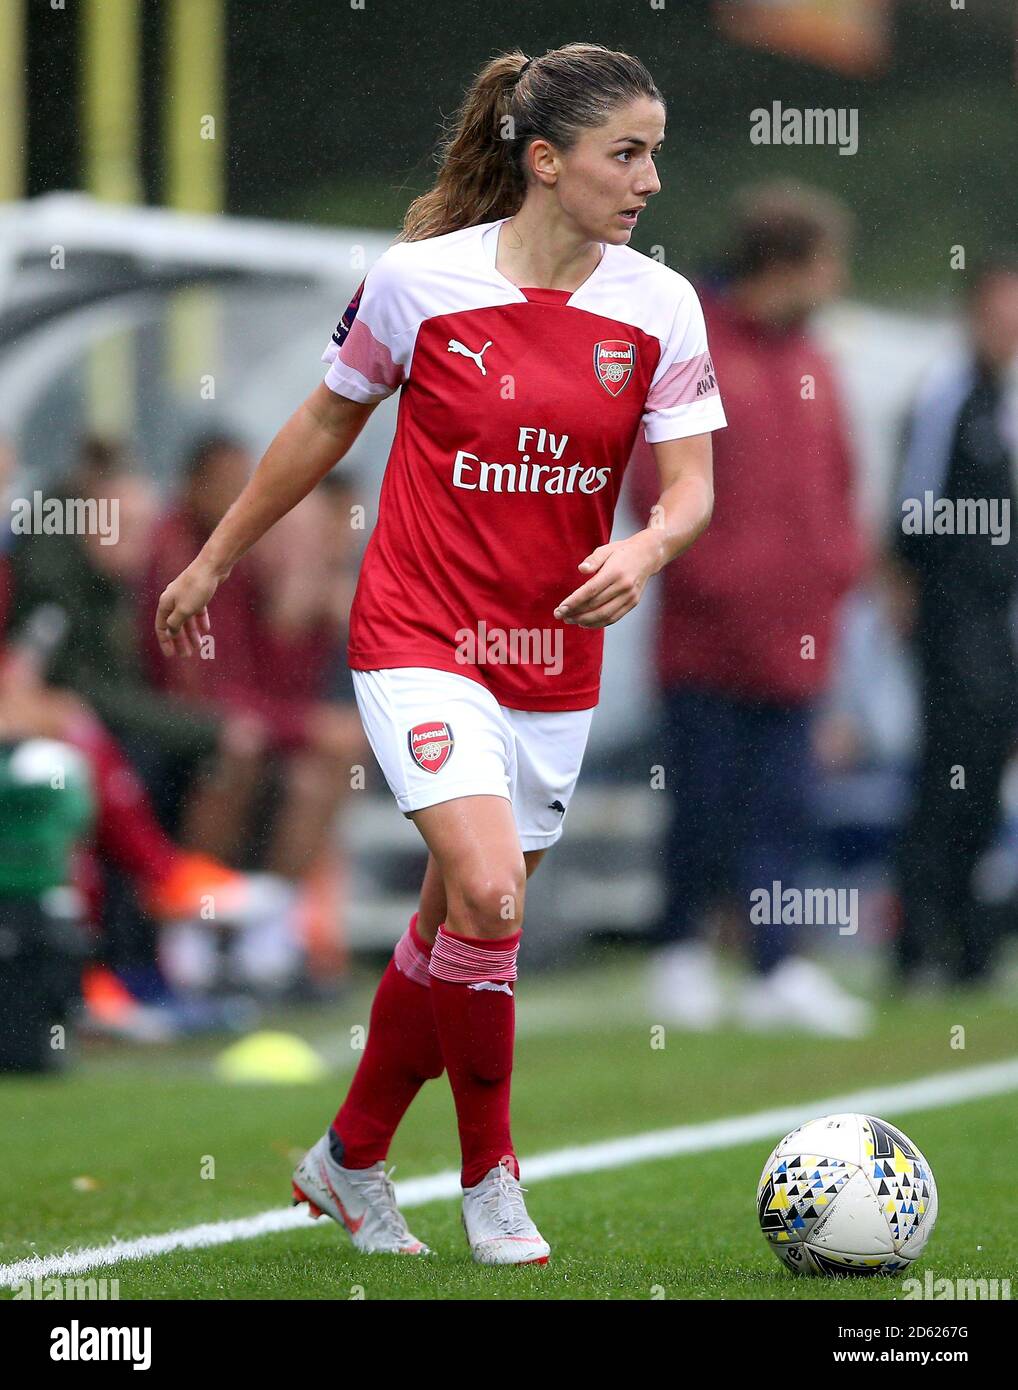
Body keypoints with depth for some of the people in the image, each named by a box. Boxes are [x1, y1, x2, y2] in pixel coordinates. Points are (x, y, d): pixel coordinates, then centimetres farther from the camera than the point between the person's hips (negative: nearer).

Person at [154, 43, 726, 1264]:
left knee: (457, 928, 11)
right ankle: (488, 1173, -4)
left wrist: (645, 549, -27)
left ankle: (350, 1162, 31)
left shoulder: (660, 307, -3)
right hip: (420, 639, -4)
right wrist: (216, 560, 14)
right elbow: (327, 421, 6)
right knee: (489, 895, -22)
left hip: (554, 658, 4)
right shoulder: (421, 281, -9)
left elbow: (688, 487, -3)